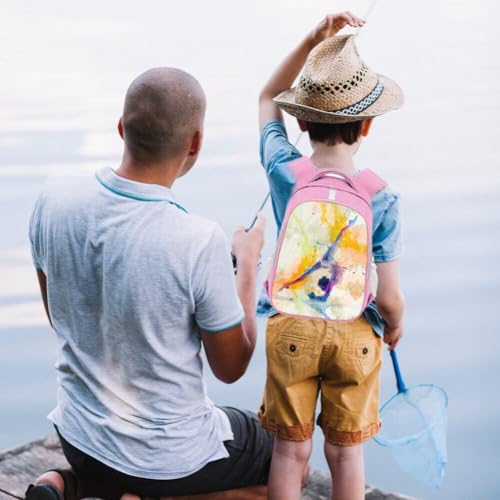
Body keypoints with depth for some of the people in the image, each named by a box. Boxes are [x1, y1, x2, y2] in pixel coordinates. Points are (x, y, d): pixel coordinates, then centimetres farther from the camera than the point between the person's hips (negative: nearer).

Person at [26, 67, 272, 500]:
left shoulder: (54, 199, -13)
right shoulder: (200, 243, -28)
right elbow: (231, 368, -12)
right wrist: (248, 265, 0)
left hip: (77, 435, 6)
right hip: (167, 455, -6)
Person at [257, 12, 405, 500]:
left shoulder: (283, 171, -10)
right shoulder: (382, 198, -14)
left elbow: (268, 97, 10)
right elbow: (389, 299, -10)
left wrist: (311, 40, 1)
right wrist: (395, 327, 12)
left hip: (290, 327, 1)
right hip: (355, 333, -1)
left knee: (290, 450, 13)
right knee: (346, 452, 15)